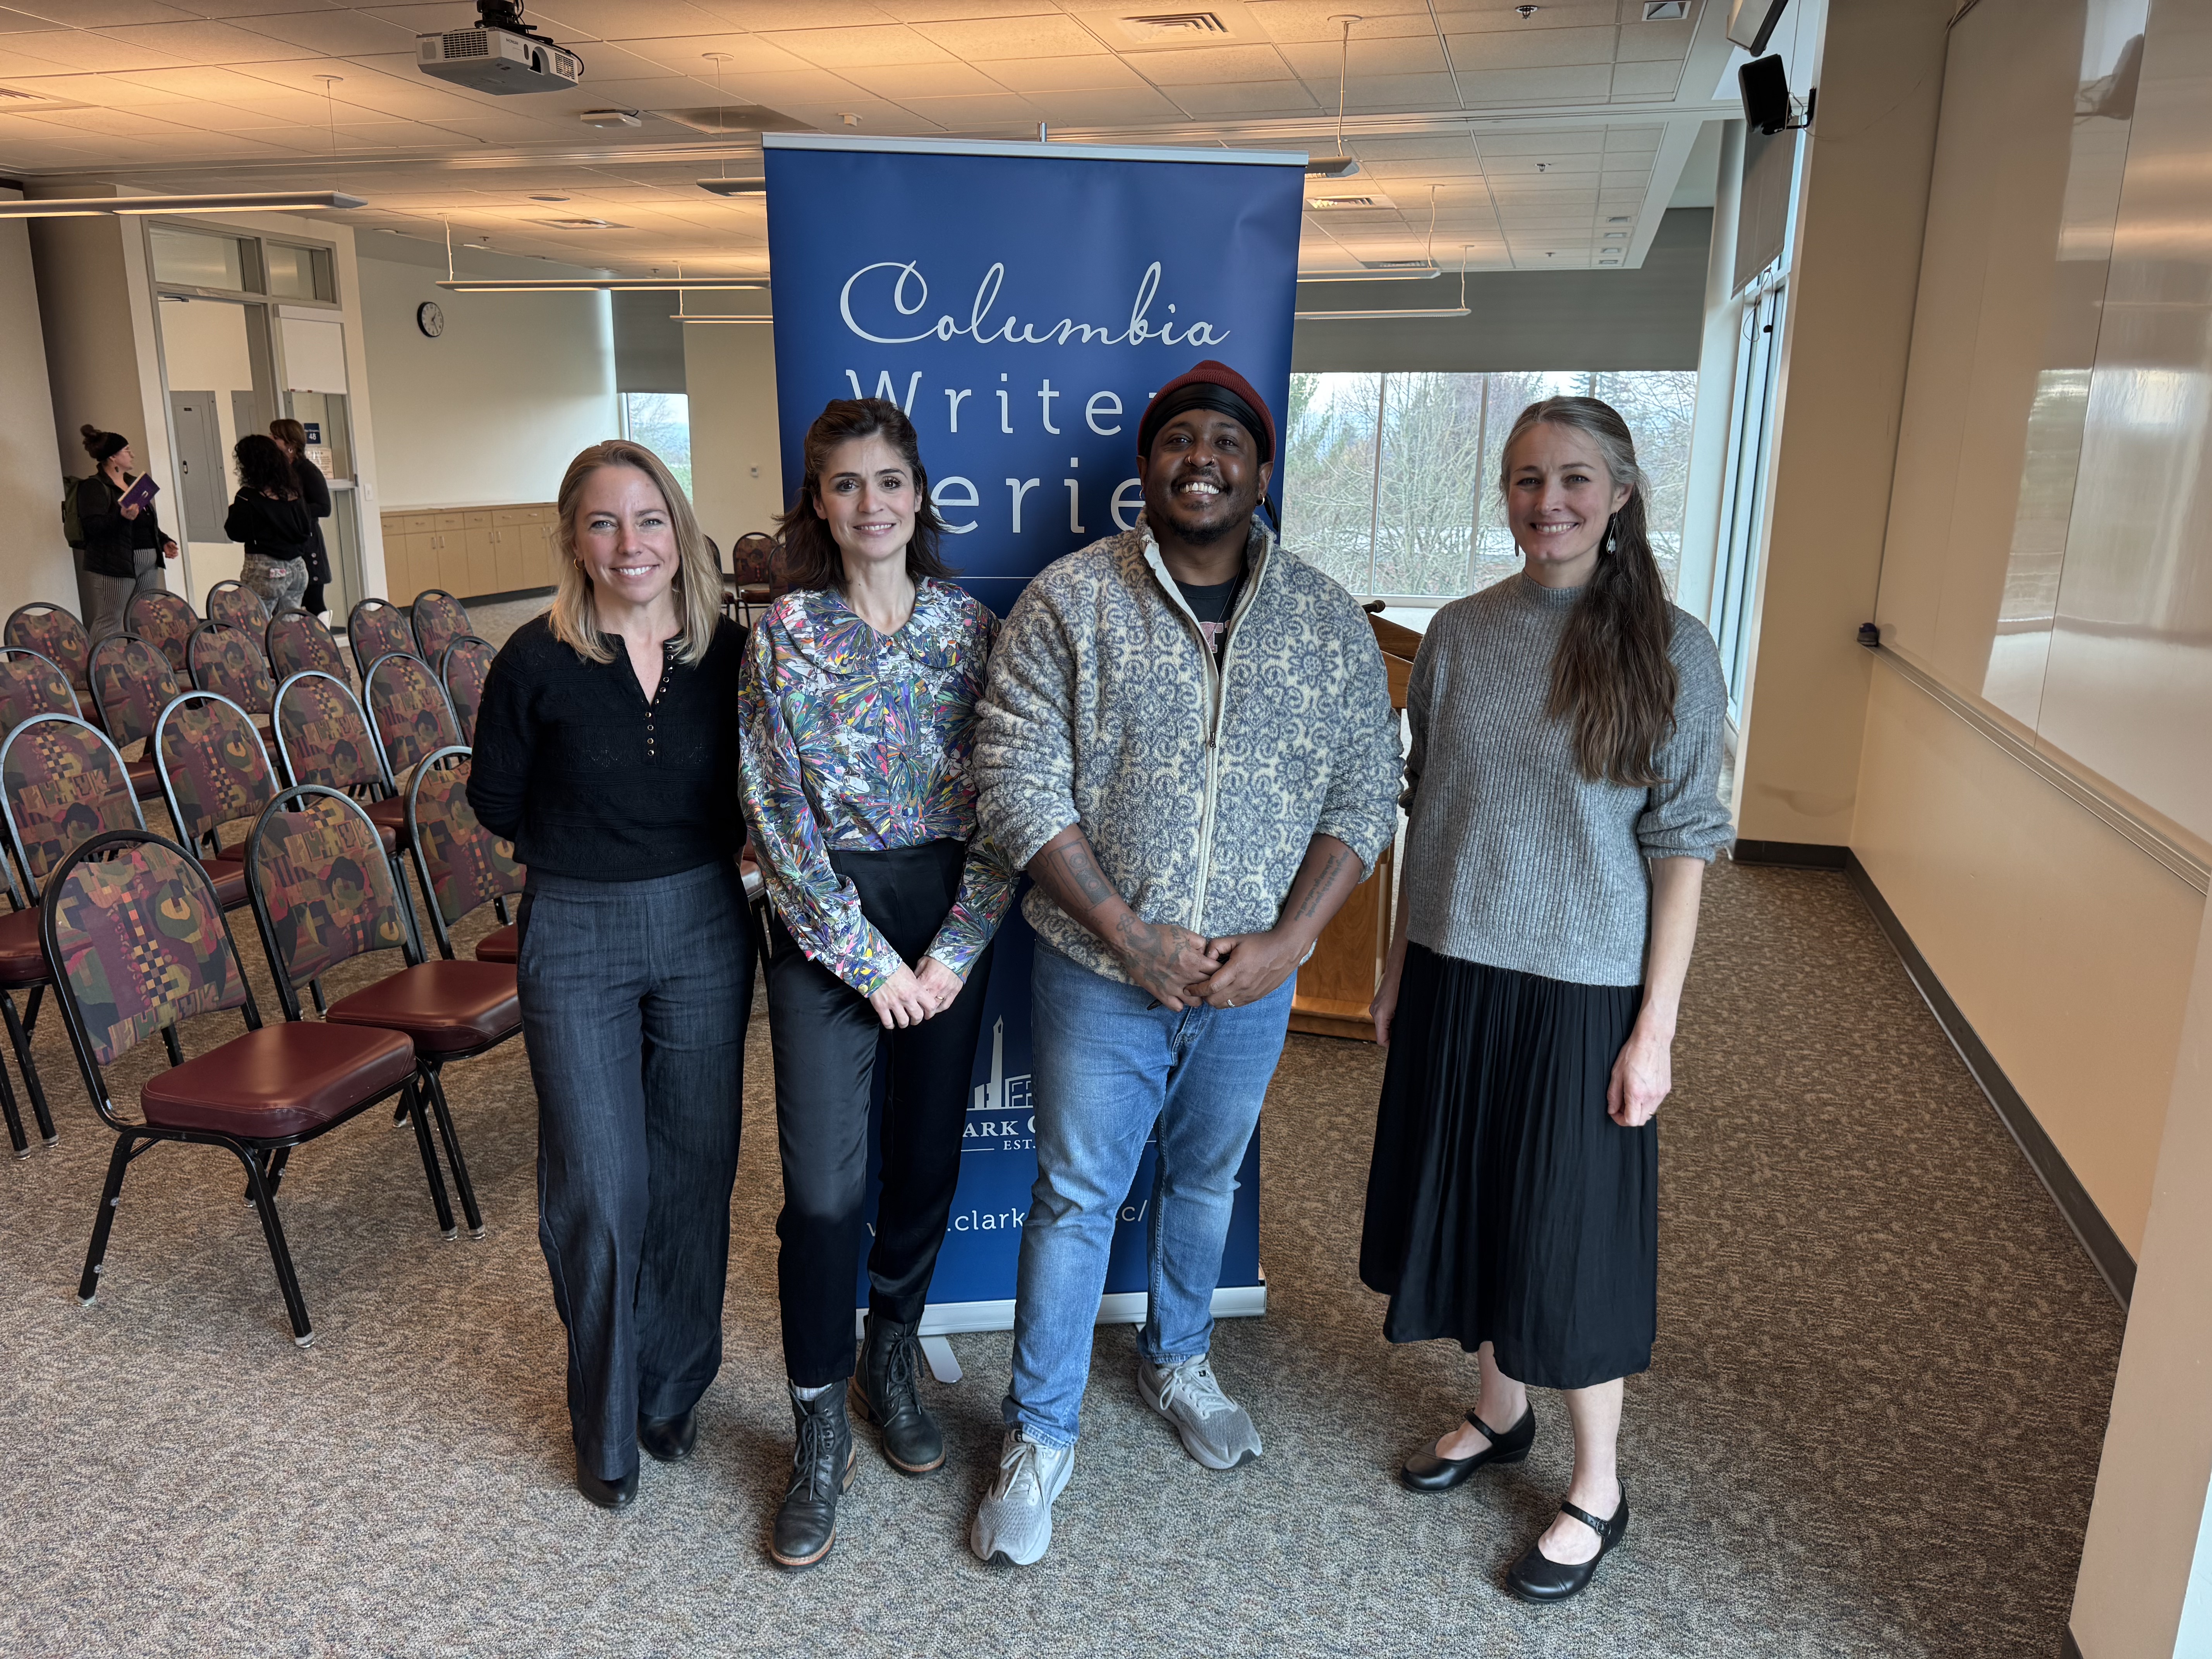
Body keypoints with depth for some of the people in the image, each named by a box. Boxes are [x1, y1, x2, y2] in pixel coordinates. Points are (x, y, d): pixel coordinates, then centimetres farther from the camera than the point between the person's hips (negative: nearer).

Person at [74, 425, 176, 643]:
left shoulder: (134, 482, 20)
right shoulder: (93, 487, -7)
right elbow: (92, 525, -19)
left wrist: (164, 542, 15)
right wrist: (122, 516, -31)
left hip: (148, 564, 8)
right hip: (114, 565, -8)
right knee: (109, 623, -7)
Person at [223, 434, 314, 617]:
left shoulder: (248, 496, -9)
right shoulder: (294, 491, 8)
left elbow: (235, 533, -6)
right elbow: (309, 529, 13)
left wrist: (234, 509, 9)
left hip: (266, 570, -6)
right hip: (298, 568, 6)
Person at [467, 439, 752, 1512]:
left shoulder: (725, 652, -2)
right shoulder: (537, 659, -9)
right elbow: (497, 801, 3)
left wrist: (691, 854, -3)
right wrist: (586, 850, 2)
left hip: (704, 928, 3)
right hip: (576, 939, -2)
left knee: (694, 1168, 12)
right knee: (599, 1187, 3)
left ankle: (675, 1388, 34)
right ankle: (605, 1424, 25)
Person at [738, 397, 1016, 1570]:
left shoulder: (971, 627, 2)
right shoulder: (782, 635, -4)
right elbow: (779, 817, -8)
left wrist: (956, 949, -9)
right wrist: (870, 961, -11)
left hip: (952, 929, 3)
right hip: (827, 930, -2)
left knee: (927, 1159, 13)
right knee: (823, 1186, -2)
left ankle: (891, 1361, 37)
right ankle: (819, 1430, 18)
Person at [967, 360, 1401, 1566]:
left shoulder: (1329, 622, -1)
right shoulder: (1068, 601, -8)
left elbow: (1364, 796, 0)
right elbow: (1018, 787, -12)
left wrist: (1287, 941, -12)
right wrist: (1133, 937, -17)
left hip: (1253, 976, 3)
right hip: (1099, 971, -2)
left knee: (1206, 1179, 21)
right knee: (1076, 1194, 9)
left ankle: (1177, 1362, 47)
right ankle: (1039, 1435, 28)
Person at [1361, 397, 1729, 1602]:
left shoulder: (1669, 648, -9)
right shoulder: (1460, 633, 2)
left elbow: (1680, 851, -8)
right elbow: (1423, 813, 8)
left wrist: (1656, 1028, -10)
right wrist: (1399, 964, 8)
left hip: (1585, 989, -4)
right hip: (1455, 973, 4)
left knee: (1572, 1232, 7)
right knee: (1468, 1200, 17)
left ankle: (1597, 1490, 28)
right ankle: (1499, 1413, 42)